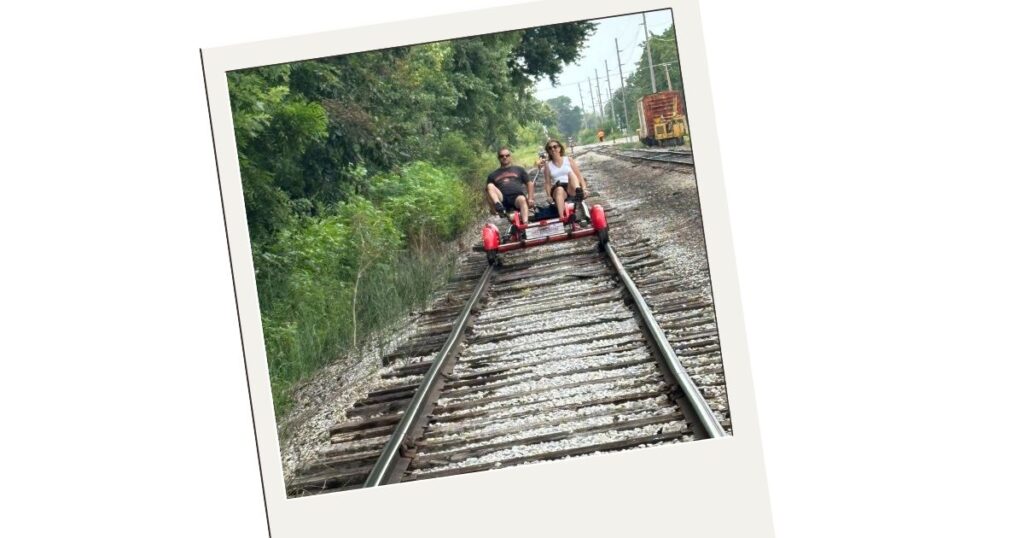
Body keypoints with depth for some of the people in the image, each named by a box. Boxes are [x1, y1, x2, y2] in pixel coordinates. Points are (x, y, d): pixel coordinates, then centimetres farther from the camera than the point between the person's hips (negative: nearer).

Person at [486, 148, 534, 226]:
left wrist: (530, 199, -1)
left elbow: (529, 183, 18)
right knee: (490, 186, -25)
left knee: (522, 199, -37)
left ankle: (525, 224, -55)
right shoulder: (493, 175, 26)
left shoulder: (519, 170, 25)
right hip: (502, 200, 1)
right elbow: (488, 189, 19)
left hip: (517, 196, -1)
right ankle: (498, 207, -50)